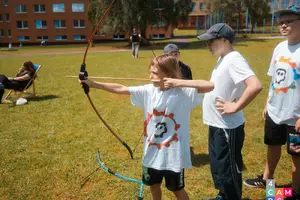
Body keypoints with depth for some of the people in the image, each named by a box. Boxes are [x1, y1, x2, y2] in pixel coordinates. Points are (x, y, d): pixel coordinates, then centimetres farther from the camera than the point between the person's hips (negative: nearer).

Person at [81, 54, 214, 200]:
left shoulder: (183, 93, -16)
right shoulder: (148, 90, -4)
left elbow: (209, 86, -29)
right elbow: (120, 89, -3)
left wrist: (179, 82, -32)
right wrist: (93, 84, -5)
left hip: (173, 154, -4)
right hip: (152, 153, 5)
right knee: (153, 185, 24)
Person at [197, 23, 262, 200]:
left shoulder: (234, 59, -21)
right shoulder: (223, 59, 9)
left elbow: (255, 86, -34)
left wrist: (235, 107, -26)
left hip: (228, 127, -10)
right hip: (217, 124, 10)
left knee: (228, 169, 5)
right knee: (218, 165, 23)